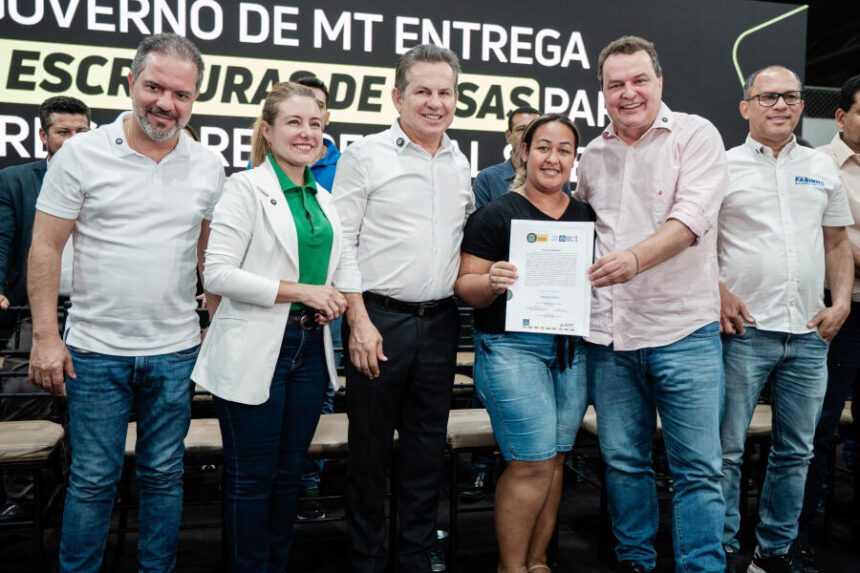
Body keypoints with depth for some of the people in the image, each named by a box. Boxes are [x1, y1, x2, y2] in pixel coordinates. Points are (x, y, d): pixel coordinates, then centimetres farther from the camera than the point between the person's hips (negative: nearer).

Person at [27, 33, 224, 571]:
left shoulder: (209, 166, 2)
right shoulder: (82, 153, -5)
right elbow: (46, 247, -4)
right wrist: (46, 336, -8)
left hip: (176, 351, 2)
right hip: (96, 350, -2)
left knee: (165, 475, 14)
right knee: (93, 479, 9)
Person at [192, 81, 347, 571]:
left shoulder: (324, 199, 13)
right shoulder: (246, 188, -7)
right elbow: (218, 274, -16)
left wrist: (329, 300, 3)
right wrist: (301, 291, -17)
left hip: (310, 347, 6)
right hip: (255, 351, -6)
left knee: (289, 472, 16)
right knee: (252, 477, 6)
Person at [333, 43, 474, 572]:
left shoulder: (460, 163, 12)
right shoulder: (366, 156, -4)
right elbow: (342, 241, -8)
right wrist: (359, 321, -13)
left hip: (440, 322, 5)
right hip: (379, 320, -5)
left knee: (428, 443, 12)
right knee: (371, 443, 7)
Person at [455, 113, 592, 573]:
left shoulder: (586, 216, 12)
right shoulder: (496, 214, -4)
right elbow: (466, 287, -7)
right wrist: (492, 281, -26)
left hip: (572, 349, 6)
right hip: (512, 346, -5)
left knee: (554, 460, 11)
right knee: (533, 463, -6)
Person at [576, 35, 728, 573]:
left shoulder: (696, 134, -2)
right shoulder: (593, 154, 12)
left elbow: (694, 214, -17)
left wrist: (636, 257, -32)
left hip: (684, 331, -4)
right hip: (609, 332, 5)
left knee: (699, 467, 1)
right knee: (623, 460, 14)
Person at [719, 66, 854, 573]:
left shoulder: (823, 168, 12)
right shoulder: (725, 166, 0)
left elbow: (837, 242, 16)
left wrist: (842, 303, 4)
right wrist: (719, 295, -12)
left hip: (810, 335, 5)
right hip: (745, 329, -4)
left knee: (795, 452, 13)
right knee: (727, 449, 1)